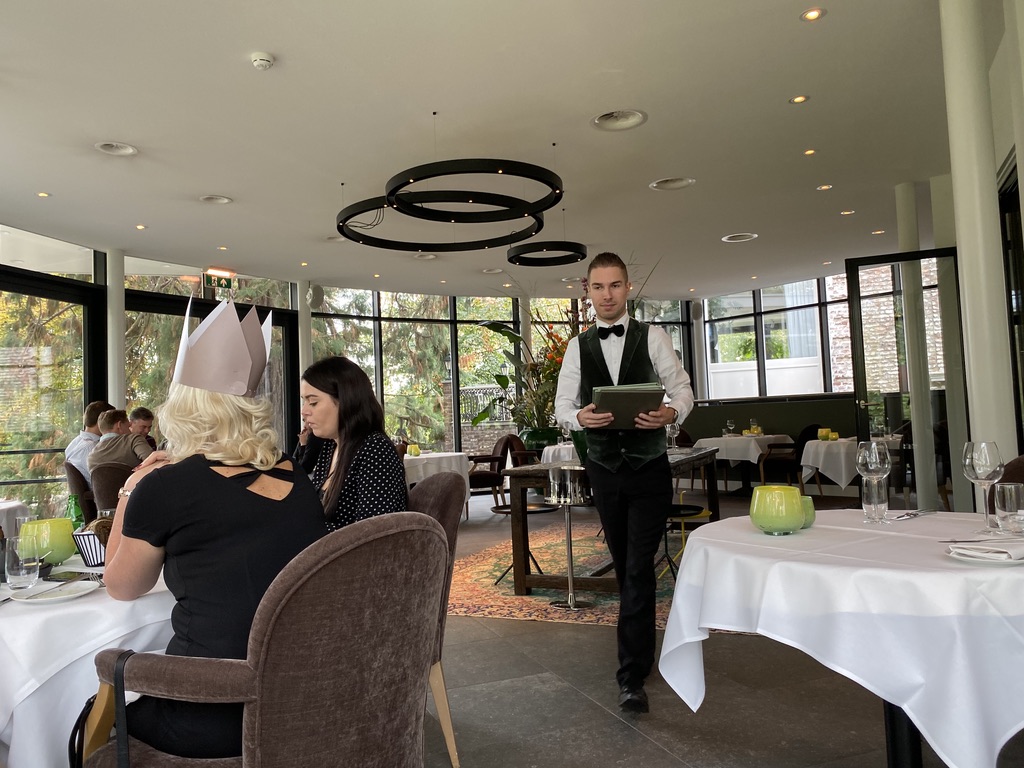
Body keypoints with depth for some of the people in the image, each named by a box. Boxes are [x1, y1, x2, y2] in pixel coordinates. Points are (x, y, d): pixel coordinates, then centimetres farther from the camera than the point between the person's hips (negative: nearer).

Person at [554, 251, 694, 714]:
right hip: (604, 468, 3)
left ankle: (631, 676, -1)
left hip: (649, 469, -3)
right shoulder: (578, 346, 4)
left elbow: (682, 389, -2)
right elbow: (562, 403, 3)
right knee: (624, 567, 15)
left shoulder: (652, 338, -2)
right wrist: (579, 416, -20)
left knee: (639, 569, -8)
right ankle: (642, 647, 37)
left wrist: (672, 412, -24)